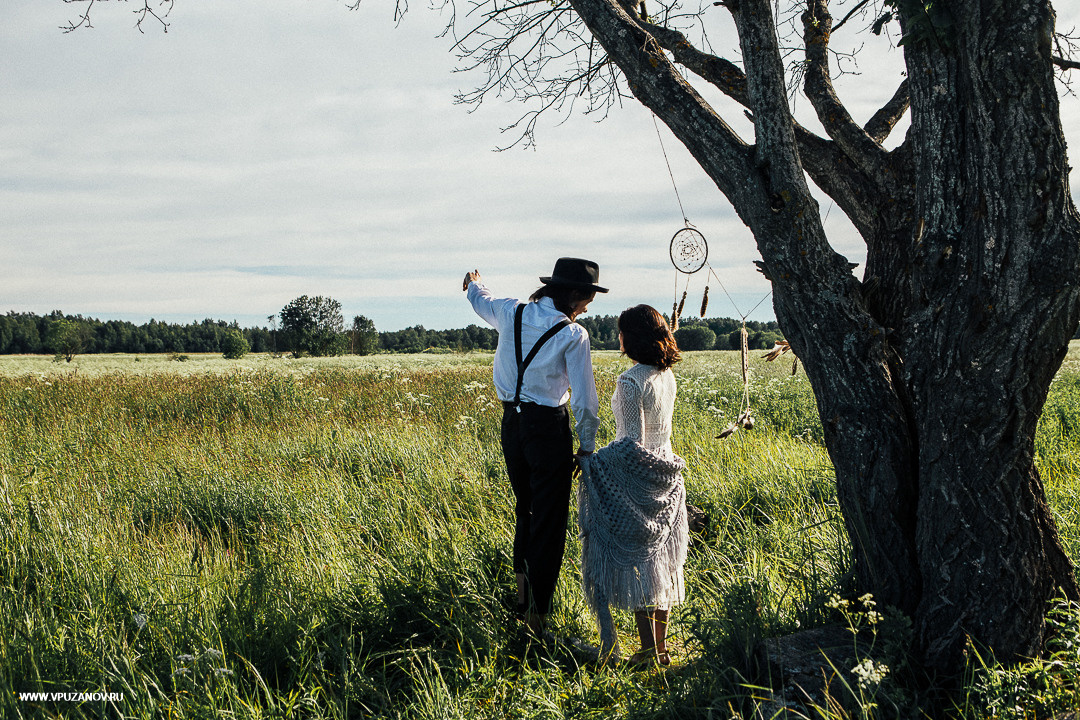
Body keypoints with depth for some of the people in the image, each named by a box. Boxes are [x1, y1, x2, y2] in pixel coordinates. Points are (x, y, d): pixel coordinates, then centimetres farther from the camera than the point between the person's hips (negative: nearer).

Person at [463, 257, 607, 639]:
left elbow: (480, 301, 26)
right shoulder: (573, 335, -13)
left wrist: (474, 283, 49)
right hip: (549, 427, -6)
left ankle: (523, 590, 28)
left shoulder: (511, 312, 2)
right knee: (550, 520, 0)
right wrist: (586, 445, -1)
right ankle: (537, 610, 0)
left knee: (525, 509, 23)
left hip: (511, 423, 6)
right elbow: (584, 398, -12)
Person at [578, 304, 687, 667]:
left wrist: (592, 461, -14)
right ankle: (661, 648, 20)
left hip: (635, 477, -8)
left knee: (636, 561, 1)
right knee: (661, 560, 13)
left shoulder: (630, 382, -19)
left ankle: (648, 652, 4)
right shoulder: (667, 376, 5)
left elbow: (632, 441, -21)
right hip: (665, 471, 8)